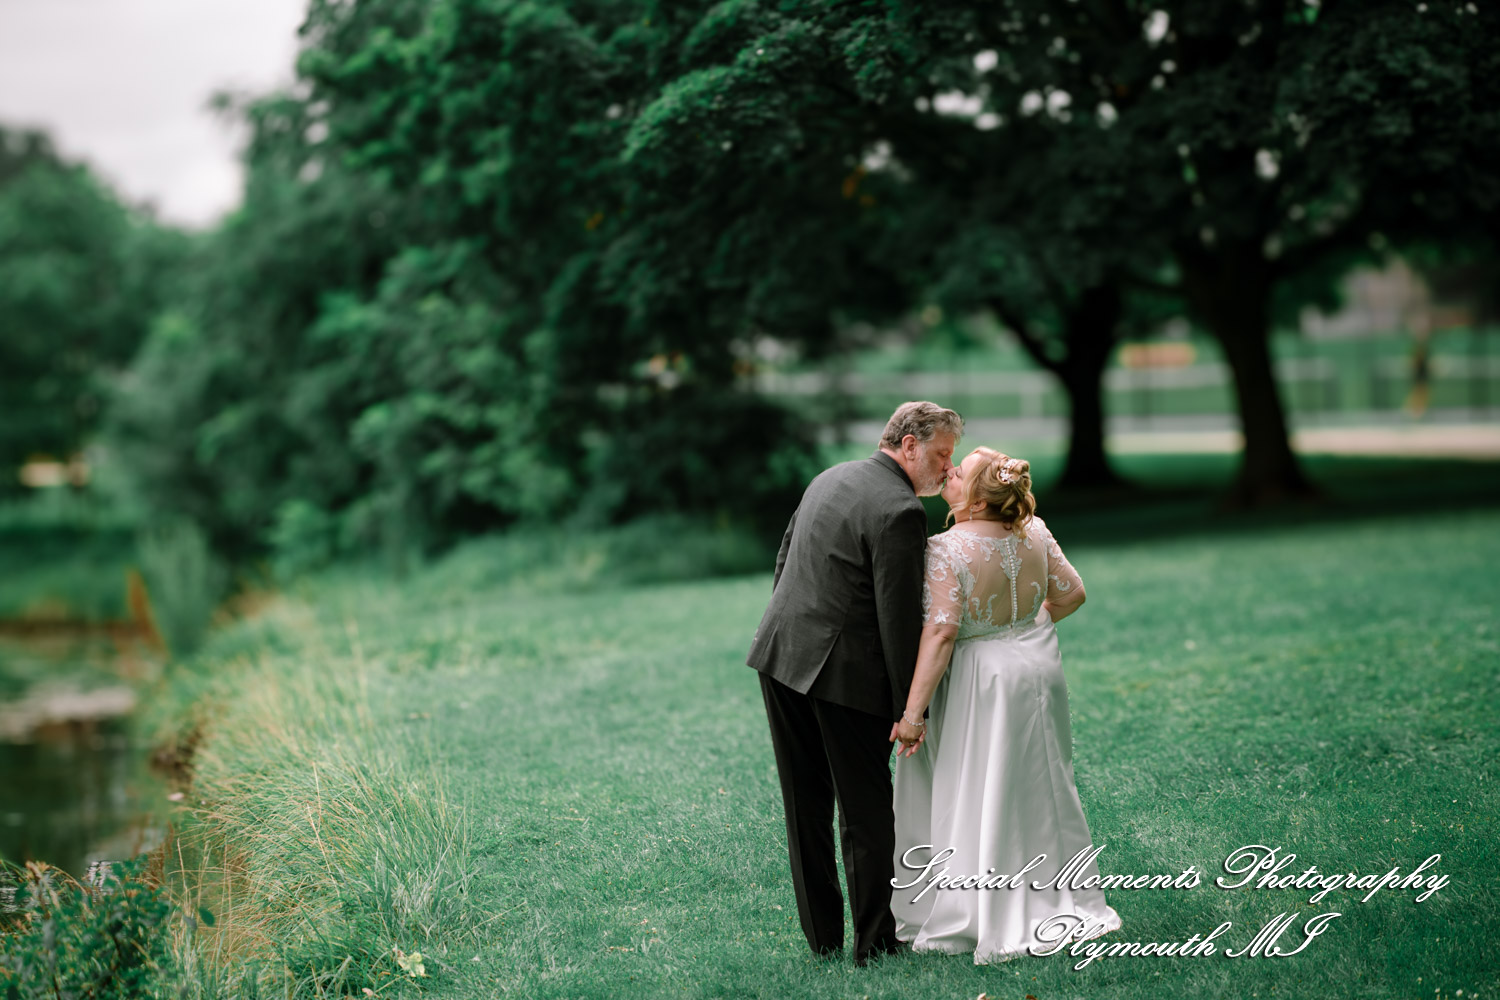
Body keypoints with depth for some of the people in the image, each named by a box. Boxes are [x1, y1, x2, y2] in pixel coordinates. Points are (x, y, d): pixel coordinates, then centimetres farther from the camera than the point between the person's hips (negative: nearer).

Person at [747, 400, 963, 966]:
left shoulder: (829, 478, 10)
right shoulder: (900, 511, -16)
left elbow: (783, 563, 17)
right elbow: (899, 618, -17)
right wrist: (908, 708, -11)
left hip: (781, 658, 8)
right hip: (846, 675, -8)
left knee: (806, 808, 14)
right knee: (865, 812, 6)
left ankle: (821, 935, 22)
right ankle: (874, 941, 15)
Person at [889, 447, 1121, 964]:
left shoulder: (947, 550, -23)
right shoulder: (1033, 532, -5)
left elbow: (940, 633, -27)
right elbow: (1071, 593, 5)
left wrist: (912, 712, -24)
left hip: (977, 683, -6)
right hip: (1036, 670, 6)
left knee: (969, 798, 6)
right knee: (1035, 791, 18)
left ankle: (966, 920, 15)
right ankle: (1060, 902, 29)